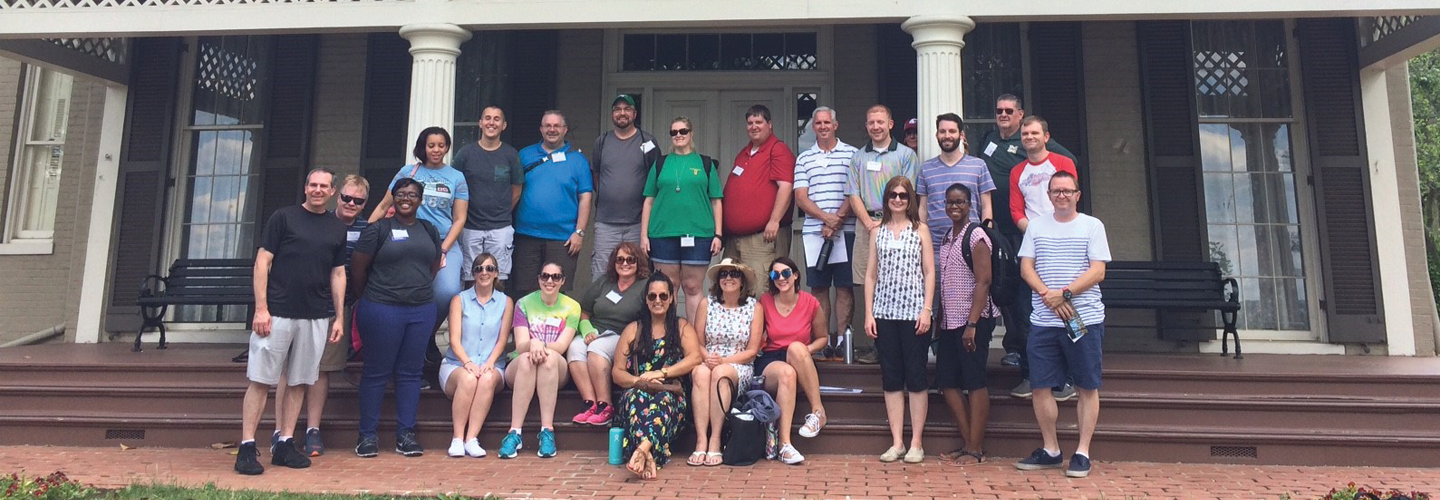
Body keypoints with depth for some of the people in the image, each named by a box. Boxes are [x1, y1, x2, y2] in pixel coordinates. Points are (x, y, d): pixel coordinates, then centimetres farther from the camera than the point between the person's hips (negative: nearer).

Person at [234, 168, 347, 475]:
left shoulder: (337, 229, 12)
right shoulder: (283, 217, 1)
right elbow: (262, 262, -2)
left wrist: (339, 317, 9)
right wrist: (261, 309, -9)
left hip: (316, 318, 4)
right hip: (277, 312, -3)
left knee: (299, 382, 8)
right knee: (260, 380, -2)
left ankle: (285, 445, 16)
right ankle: (247, 447, 4)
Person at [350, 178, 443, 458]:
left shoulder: (429, 231, 12)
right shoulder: (379, 229, -1)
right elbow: (358, 268, 1)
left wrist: (418, 290, 12)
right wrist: (370, 296, 9)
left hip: (422, 311, 4)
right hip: (382, 309, -4)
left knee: (411, 372, 7)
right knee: (377, 372, 3)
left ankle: (405, 435, 14)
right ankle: (368, 435, 13)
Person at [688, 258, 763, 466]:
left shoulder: (754, 307, 5)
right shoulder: (707, 303, 8)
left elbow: (752, 350, 1)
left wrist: (723, 360, -13)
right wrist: (707, 358, -15)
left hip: (739, 367, -1)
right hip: (707, 362, 1)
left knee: (720, 373, -35)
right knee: (700, 372, -34)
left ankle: (715, 441, -32)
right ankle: (701, 441, -36)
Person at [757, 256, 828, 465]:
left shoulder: (810, 302, 0)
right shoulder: (765, 301, 2)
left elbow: (822, 338, 11)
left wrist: (807, 350, -8)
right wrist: (759, 344, -12)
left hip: (802, 365, 0)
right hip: (770, 362, 0)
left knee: (797, 347, -36)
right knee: (786, 373, -38)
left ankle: (818, 411, -27)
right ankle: (784, 444, -40)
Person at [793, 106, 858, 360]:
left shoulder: (852, 154, 7)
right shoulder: (804, 159, 13)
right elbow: (801, 197, 4)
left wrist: (837, 220, -12)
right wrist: (826, 217, -11)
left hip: (845, 231, -2)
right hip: (813, 231, 2)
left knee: (844, 287, -1)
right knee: (818, 287, 4)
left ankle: (840, 340, 4)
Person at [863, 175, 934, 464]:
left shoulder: (920, 229, 5)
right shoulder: (878, 231, 11)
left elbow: (929, 272, 1)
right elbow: (871, 274, 10)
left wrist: (926, 309, -8)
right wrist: (868, 313, 2)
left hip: (913, 312, -2)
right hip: (884, 313, 3)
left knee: (916, 378, 1)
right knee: (891, 379, 5)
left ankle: (916, 443, 9)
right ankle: (896, 443, 12)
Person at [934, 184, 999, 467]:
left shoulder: (976, 236, -9)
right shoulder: (946, 238, 15)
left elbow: (983, 282, -15)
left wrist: (972, 323, -20)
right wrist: (939, 319, 15)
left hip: (973, 320, -8)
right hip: (949, 321, 8)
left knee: (975, 384, -2)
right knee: (947, 382, 8)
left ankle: (976, 450, 6)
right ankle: (968, 443, 18)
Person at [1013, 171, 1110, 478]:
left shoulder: (1092, 226, 4)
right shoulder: (1036, 226, 12)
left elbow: (1097, 272, -4)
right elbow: (1026, 268, 5)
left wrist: (1064, 293, -17)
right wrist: (1049, 295, -11)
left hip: (1084, 319, -2)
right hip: (1043, 321, 3)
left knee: (1087, 387, 3)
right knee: (1040, 386, 3)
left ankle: (1082, 453, 13)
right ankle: (1051, 450, 17)